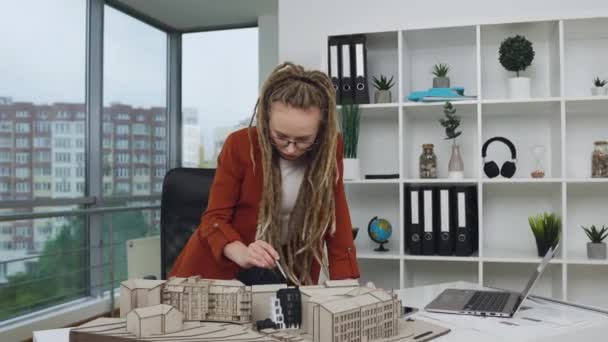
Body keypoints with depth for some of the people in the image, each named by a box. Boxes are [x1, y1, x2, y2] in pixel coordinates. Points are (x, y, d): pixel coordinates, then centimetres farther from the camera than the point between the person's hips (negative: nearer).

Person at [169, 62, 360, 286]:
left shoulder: (329, 148, -13)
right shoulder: (239, 145, -18)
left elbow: (336, 217, -7)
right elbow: (214, 218, -13)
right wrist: (242, 254, -33)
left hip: (291, 269, 1)